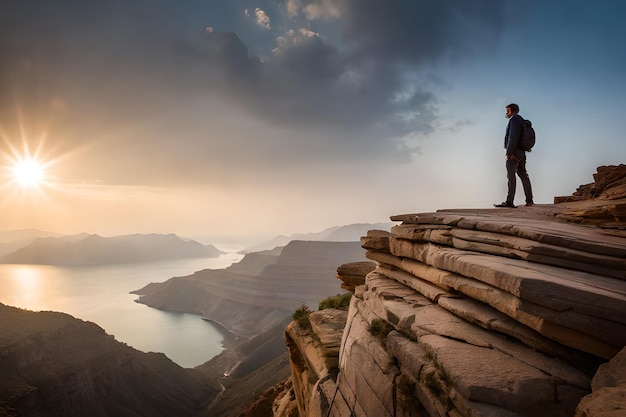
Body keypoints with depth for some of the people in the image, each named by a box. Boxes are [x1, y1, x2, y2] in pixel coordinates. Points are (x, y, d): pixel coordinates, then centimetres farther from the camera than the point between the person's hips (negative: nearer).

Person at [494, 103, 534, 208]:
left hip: (514, 153, -9)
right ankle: (529, 200, 12)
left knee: (511, 176, -10)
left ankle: (509, 202, -11)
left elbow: (513, 137, -18)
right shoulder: (521, 120, 23)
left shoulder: (514, 119, -7)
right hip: (521, 152, 10)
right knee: (523, 175, 10)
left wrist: (510, 152, -21)